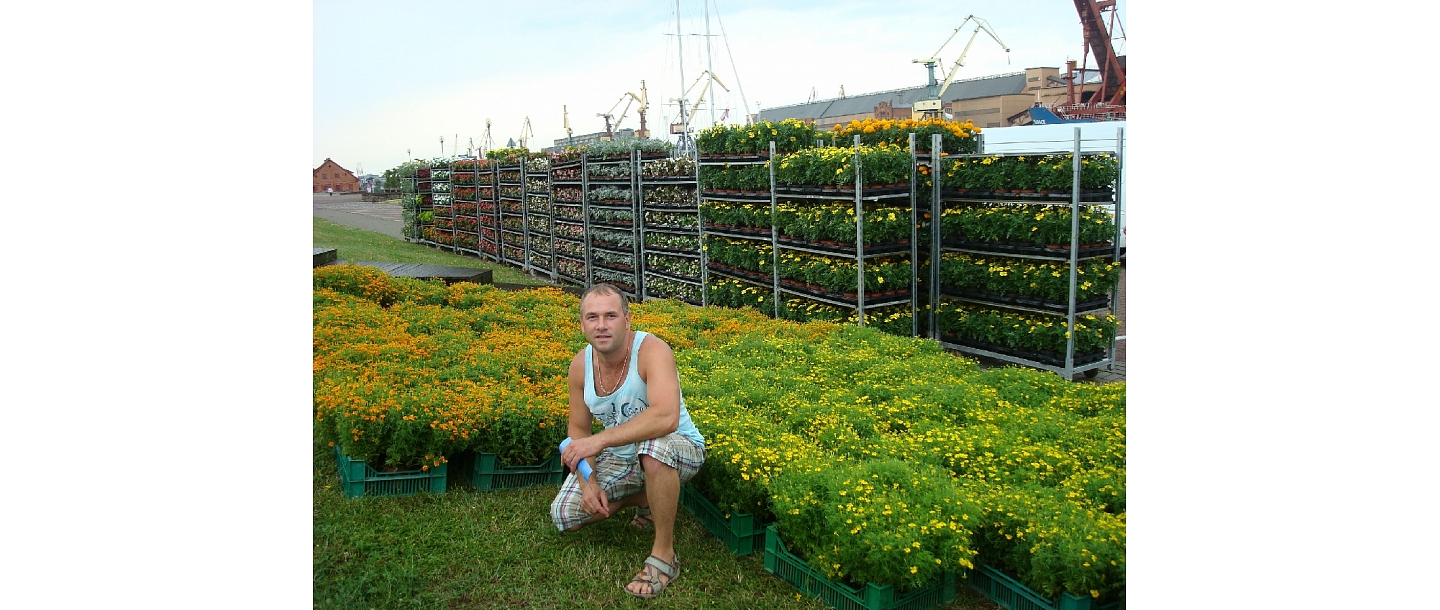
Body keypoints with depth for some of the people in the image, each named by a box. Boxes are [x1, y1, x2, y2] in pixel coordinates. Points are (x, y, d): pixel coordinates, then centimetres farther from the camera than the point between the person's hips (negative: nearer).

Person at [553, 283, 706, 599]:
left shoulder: (651, 350, -28)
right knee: (564, 515, -3)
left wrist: (600, 440, -44)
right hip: (619, 458, 6)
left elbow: (666, 417, -44)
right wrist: (588, 481, -13)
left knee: (654, 445, -41)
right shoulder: (580, 365, -8)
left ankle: (664, 554, -21)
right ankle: (648, 497, 20)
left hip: (678, 451, -6)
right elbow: (578, 429, 2)